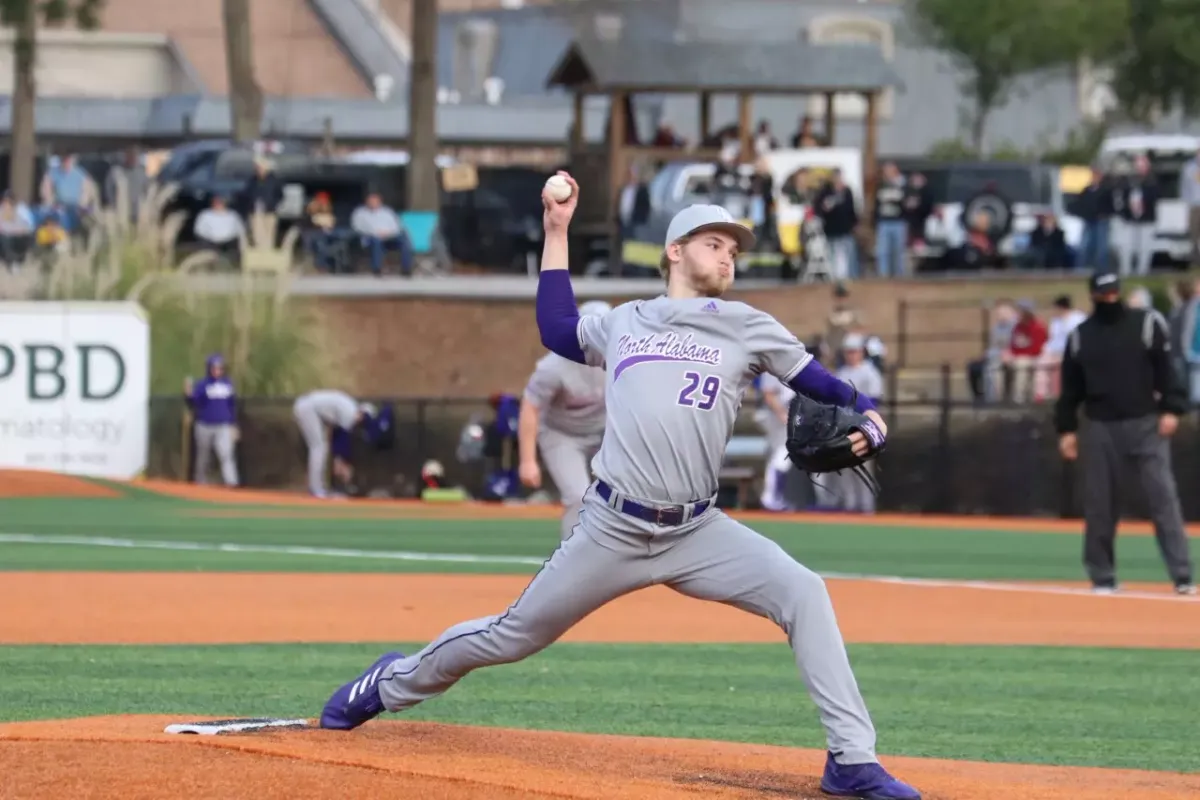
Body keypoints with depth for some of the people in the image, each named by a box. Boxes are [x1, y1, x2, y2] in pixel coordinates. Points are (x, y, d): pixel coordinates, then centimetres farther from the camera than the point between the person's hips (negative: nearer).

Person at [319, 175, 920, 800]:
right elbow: (557, 331, 30)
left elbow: (817, 383, 3)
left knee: (802, 593, -23)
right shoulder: (624, 322, 14)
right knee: (513, 636, 10)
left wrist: (866, 419, -18)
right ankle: (393, 684, 38)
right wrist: (556, 232, 28)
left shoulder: (747, 327, 7)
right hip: (612, 531, 1)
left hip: (698, 535, -1)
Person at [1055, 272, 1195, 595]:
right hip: (1101, 429, 2)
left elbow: (1166, 369, 0)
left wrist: (1170, 410, -10)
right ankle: (1102, 578, 14)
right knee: (1099, 505, 4)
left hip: (1145, 424, -2)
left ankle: (1182, 576, -11)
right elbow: (1071, 387, 13)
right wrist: (1066, 429, 8)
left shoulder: (1147, 323, 2)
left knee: (1163, 497, -9)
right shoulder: (1080, 336, 9)